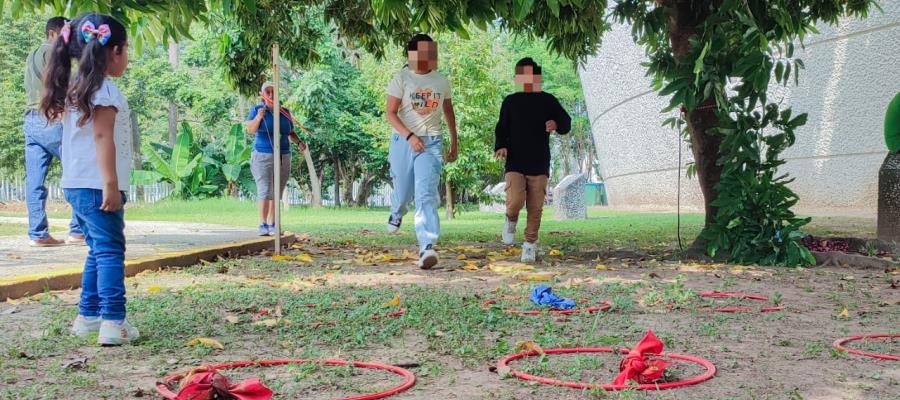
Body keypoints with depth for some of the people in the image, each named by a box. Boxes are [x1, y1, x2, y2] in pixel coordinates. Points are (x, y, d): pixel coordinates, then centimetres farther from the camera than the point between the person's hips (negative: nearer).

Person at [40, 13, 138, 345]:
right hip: (97, 186, -9)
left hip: (76, 184, 9)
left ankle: (88, 316, 22)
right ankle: (113, 322, -16)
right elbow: (102, 138, -19)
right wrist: (111, 185, -21)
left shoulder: (75, 88, 16)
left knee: (98, 250, 17)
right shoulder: (104, 89, -12)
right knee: (110, 251, -10)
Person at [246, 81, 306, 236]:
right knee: (265, 191, -14)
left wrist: (299, 142, -2)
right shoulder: (257, 110, -2)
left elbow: (291, 133, 17)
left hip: (283, 158, 4)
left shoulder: (285, 112, 9)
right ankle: (263, 226, -17)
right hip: (263, 157, -4)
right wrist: (258, 117, -31)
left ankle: (272, 226, 11)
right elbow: (250, 130, -15)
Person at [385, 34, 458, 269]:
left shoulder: (441, 81, 8)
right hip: (403, 141, -1)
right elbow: (390, 113, -7)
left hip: (431, 143, 1)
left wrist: (454, 142, 24)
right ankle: (396, 215, 52)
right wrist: (409, 136, -20)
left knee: (426, 194, -17)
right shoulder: (401, 78, -3)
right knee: (403, 192, 13)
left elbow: (448, 111, 22)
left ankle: (427, 247, -27)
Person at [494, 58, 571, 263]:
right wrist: (500, 146, -9)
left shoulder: (547, 101, 6)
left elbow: (566, 124, 7)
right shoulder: (511, 102, 7)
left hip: (539, 164, 1)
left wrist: (556, 124, -17)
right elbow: (502, 129, 10)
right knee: (515, 202, -17)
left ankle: (530, 244, 16)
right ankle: (511, 220, 17)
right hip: (515, 163, -1)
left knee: (535, 208, 0)